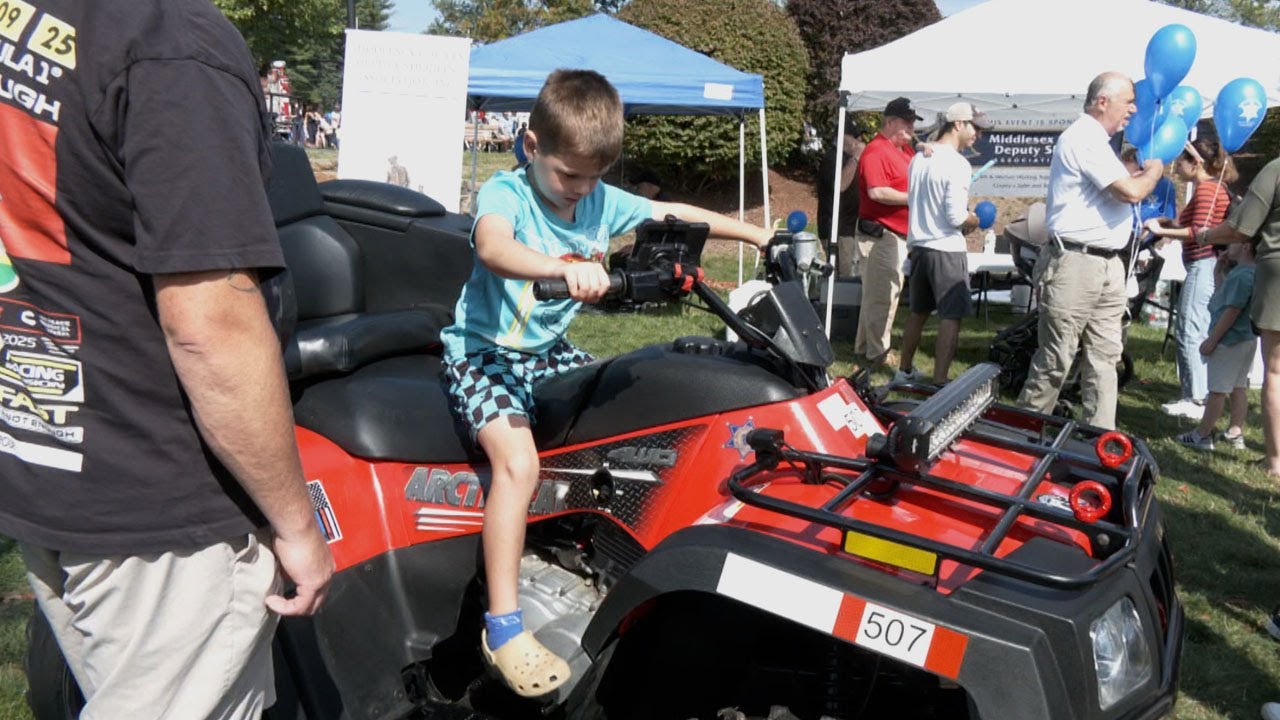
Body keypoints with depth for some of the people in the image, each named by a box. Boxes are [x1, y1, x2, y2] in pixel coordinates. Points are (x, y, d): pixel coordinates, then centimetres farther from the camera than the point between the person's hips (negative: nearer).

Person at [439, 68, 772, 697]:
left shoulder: (602, 202, 1)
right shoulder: (505, 192, -18)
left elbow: (674, 213, 11)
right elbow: (492, 247, -41)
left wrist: (759, 235, 9)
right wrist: (565, 267, -60)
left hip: (550, 349, 7)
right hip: (484, 352, -7)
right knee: (518, 463, -26)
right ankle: (503, 628, -19)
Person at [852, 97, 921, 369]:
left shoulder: (905, 150, 16)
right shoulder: (876, 151, -14)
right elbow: (877, 191, -26)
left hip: (899, 234, 11)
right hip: (880, 234, -10)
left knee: (888, 292, 18)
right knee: (881, 296, -5)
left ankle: (864, 346, 29)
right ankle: (877, 353, 3)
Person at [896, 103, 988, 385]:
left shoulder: (918, 158, 8)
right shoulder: (957, 163, -16)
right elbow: (955, 216, -21)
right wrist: (973, 220, 0)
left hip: (918, 245, 8)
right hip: (947, 249, -8)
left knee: (918, 312, 20)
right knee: (951, 317, -3)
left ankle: (905, 370, 30)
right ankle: (940, 381, -4)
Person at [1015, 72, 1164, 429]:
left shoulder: (1097, 141, 20)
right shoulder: (1083, 138, -13)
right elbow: (1130, 191, -17)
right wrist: (1154, 170, 2)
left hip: (1108, 265, 10)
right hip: (1076, 264, -10)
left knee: (1104, 358, 8)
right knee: (1055, 360, -3)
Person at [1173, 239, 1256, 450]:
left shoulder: (1242, 275, -20)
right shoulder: (1249, 272, 11)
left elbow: (1233, 310, -22)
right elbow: (1220, 291, 25)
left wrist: (1212, 340, -19)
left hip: (1230, 340, -10)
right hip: (1246, 339, 10)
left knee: (1218, 389, -3)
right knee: (1239, 387, 13)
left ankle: (1202, 435, 3)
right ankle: (1236, 433, 19)